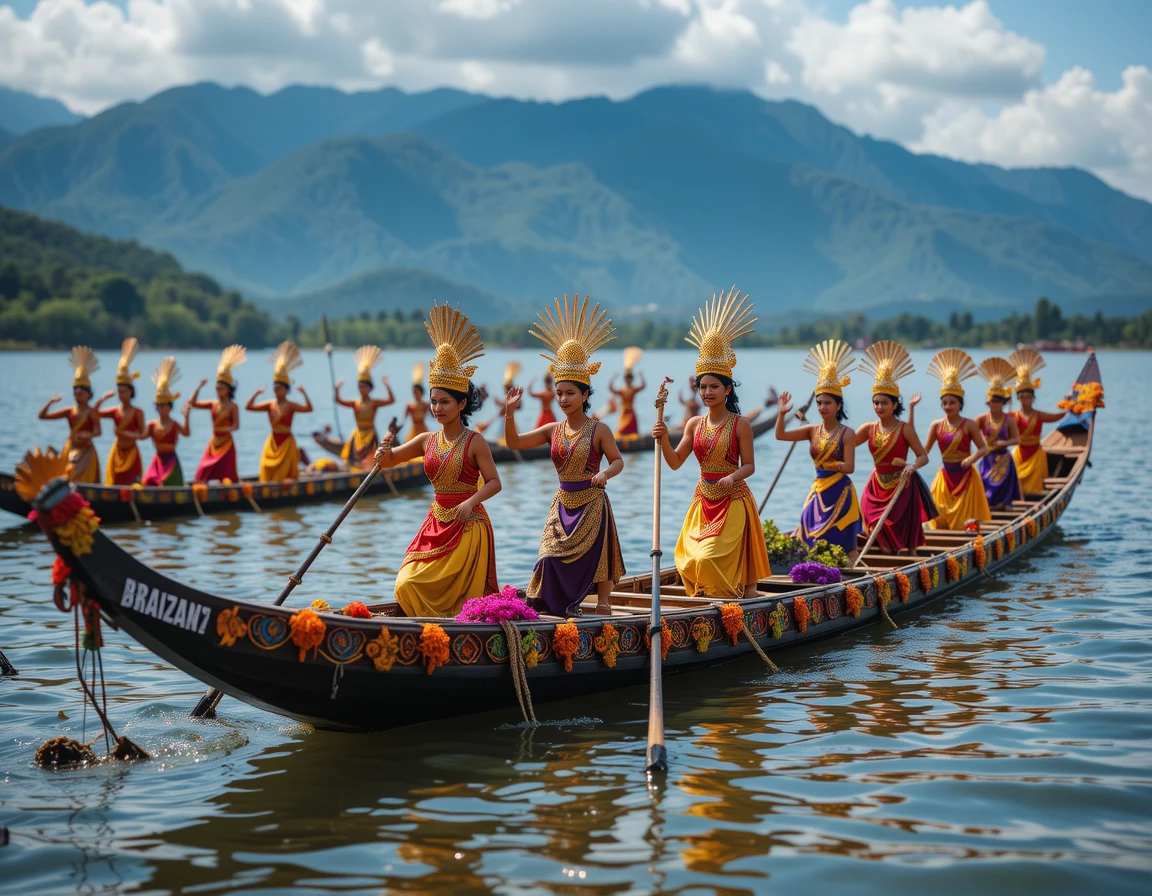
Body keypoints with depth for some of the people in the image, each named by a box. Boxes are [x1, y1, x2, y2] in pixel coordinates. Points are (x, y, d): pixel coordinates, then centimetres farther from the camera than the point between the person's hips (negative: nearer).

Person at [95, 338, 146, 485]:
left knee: (133, 484, -7)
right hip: (118, 452, 4)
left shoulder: (137, 412, -6)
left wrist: (130, 434, -23)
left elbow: (143, 434, -8)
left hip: (131, 452, -4)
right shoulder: (115, 411, 4)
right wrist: (102, 400, -10)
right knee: (115, 484, 2)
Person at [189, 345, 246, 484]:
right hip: (213, 443, 6)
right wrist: (199, 388, 0)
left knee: (226, 477, -5)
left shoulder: (233, 406, -6)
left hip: (226, 443, -6)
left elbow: (236, 425, -15)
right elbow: (192, 403, 9)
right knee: (203, 475, -1)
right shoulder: (213, 404, 9)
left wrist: (227, 429, -36)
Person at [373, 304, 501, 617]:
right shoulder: (427, 441, 8)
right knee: (407, 585, -6)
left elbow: (494, 482, -10)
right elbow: (388, 461, 13)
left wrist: (470, 502, -26)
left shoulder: (474, 443, -7)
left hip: (468, 524, -5)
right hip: (437, 522, 5)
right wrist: (384, 452, -10)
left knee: (462, 596, -4)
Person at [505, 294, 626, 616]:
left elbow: (617, 460, -6)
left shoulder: (599, 430, -7)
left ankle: (603, 604, 10)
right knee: (554, 557, -1)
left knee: (596, 553, 0)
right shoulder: (553, 430, 5)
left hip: (591, 503, -4)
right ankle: (564, 607, 10)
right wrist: (510, 413, -10)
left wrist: (605, 473, -27)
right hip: (563, 503, 4)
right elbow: (513, 442, 4)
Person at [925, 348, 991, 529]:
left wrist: (971, 459, -23)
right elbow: (923, 450, -2)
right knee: (941, 521, 4)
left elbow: (983, 448, -6)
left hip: (965, 476, -3)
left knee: (967, 523, -1)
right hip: (945, 476, 3)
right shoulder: (936, 425, 2)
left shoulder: (969, 425, -6)